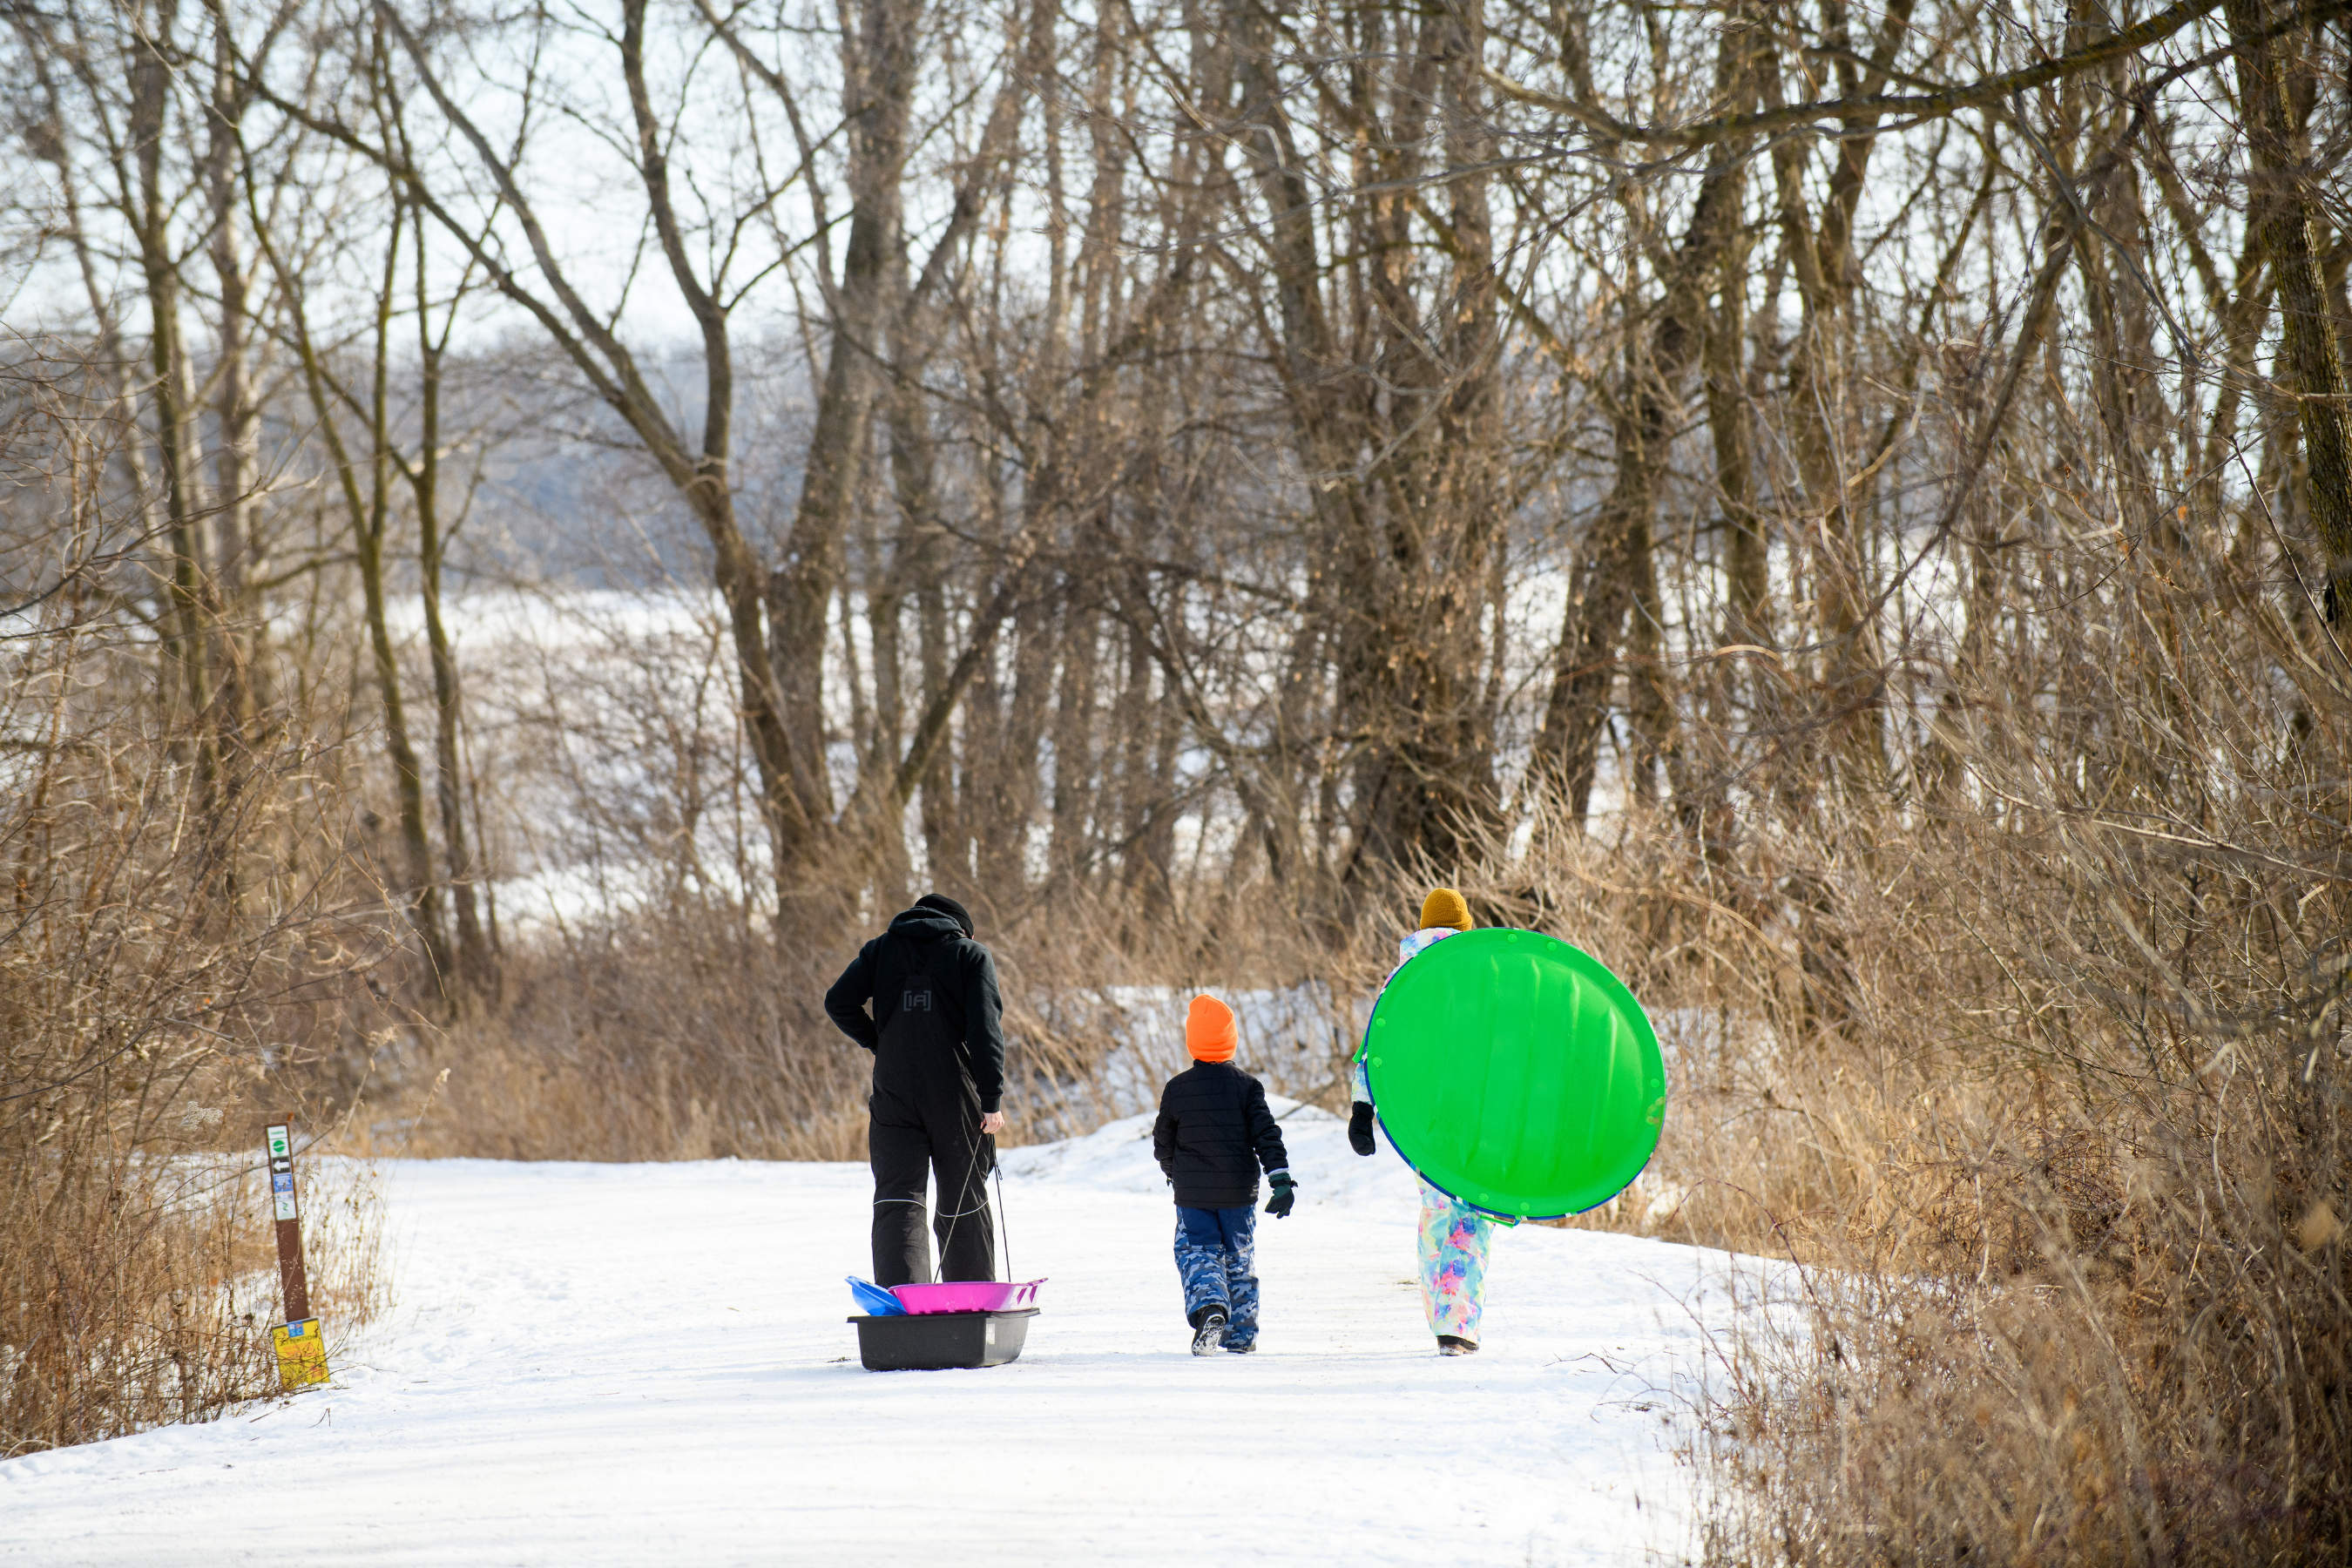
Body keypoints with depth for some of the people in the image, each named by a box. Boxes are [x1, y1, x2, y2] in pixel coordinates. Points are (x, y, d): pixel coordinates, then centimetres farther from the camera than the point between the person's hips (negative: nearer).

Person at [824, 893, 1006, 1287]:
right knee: (964, 1202, 11)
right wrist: (992, 1098, -11)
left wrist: (877, 1043, 14)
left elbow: (839, 1003, 0)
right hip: (955, 1094, -1)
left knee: (897, 1200, -3)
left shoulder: (881, 950, 12)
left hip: (894, 1094, 1)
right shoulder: (972, 955, 5)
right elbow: (986, 1028, -7)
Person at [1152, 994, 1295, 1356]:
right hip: (1239, 1191, 1)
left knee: (1196, 1254, 4)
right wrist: (1281, 1180, -10)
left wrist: (1175, 1173, 26)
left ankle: (1208, 1306, -25)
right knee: (1240, 1258, 13)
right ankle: (1241, 1335, 15)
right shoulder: (1247, 1086, -4)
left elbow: (1163, 1142, 7)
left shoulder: (1176, 1089, -2)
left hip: (1192, 1192, -1)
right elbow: (1267, 1135, -10)